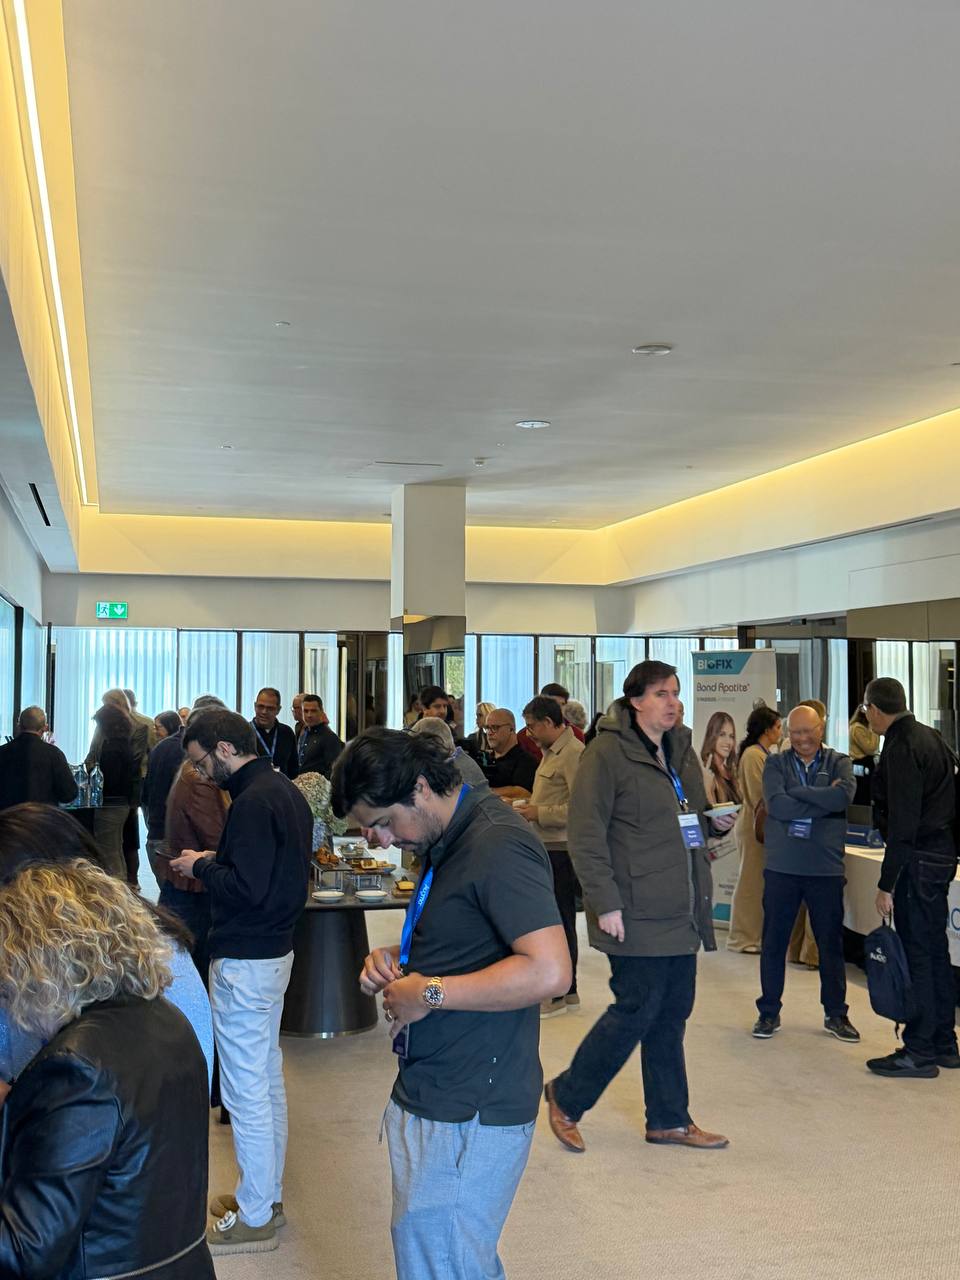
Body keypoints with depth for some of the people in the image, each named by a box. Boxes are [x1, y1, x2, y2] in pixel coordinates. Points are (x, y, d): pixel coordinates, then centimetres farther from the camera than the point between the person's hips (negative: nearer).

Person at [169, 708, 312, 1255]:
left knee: (247, 1091, 1)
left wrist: (200, 866, -10)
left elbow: (245, 888, -25)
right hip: (275, 948, 10)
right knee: (268, 1077, 19)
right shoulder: (286, 790, 9)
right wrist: (219, 860, 8)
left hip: (244, 962, -10)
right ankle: (270, 1195, 32)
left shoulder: (254, 801, -22)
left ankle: (254, 1218, 12)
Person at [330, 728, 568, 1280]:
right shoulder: (447, 841, 13)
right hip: (431, 1096, 10)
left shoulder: (498, 846, -19)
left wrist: (429, 993, -20)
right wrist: (397, 956, 7)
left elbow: (549, 971, -28)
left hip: (468, 1114, -10)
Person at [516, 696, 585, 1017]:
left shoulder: (573, 753, -16)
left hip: (561, 850, -10)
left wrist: (539, 813, -17)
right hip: (547, 847, 10)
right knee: (557, 921, 15)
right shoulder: (550, 752, 16)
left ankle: (558, 994, 6)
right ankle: (567, 990, 24)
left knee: (558, 921, -3)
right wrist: (530, 806, 9)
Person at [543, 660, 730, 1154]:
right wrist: (605, 902, -20)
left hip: (682, 909, 8)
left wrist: (715, 821, 4)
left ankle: (669, 1119, 26)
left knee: (672, 1014, 13)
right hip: (637, 911, -8)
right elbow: (585, 834, -15)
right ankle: (565, 1098, 17)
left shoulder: (682, 750, 13)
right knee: (636, 1011, -2)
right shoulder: (607, 753, -12)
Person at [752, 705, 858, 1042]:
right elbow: (776, 805, -15)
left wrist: (796, 792, -16)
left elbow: (844, 796, -19)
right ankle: (769, 1012, 22)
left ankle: (835, 1013, 25)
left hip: (826, 869, 0)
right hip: (781, 867, 0)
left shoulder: (839, 762, 2)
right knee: (773, 942, 8)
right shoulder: (776, 764, 2)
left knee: (831, 943, 10)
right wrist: (824, 801, -14)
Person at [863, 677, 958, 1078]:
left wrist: (886, 884, -19)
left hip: (918, 862, -10)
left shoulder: (901, 748, -18)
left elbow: (902, 823, -21)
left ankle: (919, 1052, 3)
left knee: (915, 954, -3)